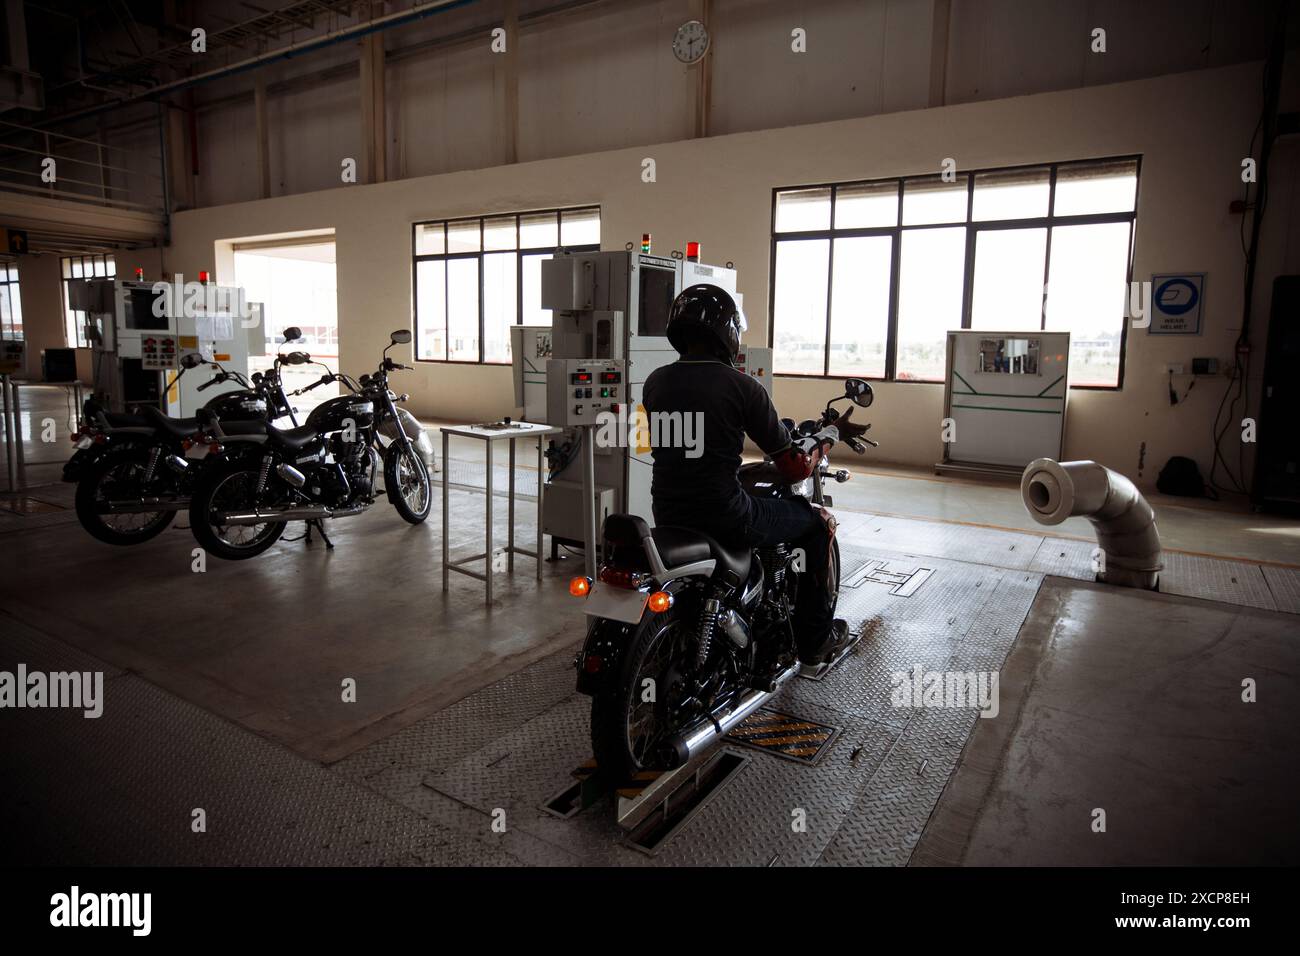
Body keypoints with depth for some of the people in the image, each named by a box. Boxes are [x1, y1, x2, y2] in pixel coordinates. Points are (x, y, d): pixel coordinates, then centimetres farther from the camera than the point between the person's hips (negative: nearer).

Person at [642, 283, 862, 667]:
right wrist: (818, 445, 15)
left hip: (667, 516, 7)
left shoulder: (654, 382, 3)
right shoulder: (742, 387, -12)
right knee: (818, 521, 17)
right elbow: (794, 468, -8)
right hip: (724, 516, -6)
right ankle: (815, 639, 26)